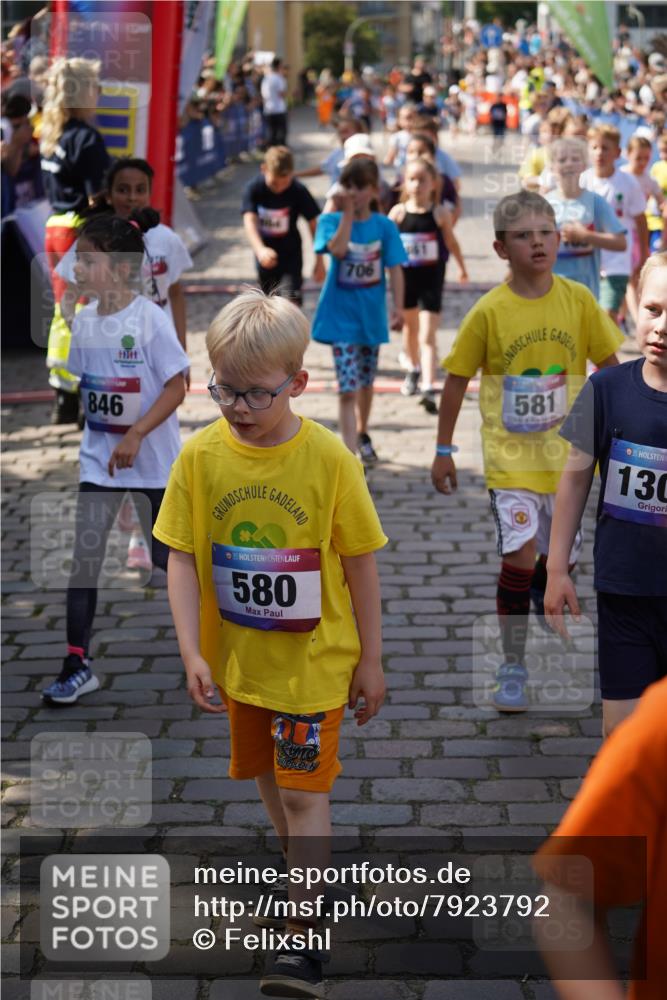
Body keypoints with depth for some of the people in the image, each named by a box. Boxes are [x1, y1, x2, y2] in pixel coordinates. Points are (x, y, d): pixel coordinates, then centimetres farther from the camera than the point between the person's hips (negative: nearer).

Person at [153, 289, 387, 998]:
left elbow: (360, 561, -8)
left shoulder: (328, 457, -16)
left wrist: (370, 660, -4)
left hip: (315, 656, -4)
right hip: (238, 655, 4)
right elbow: (182, 559, -6)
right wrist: (192, 653, -15)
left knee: (304, 791, -2)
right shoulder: (200, 455, -10)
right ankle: (305, 875, 45)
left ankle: (301, 934, 10)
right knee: (270, 779, 20)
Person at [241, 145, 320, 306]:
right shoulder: (254, 188, -20)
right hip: (267, 252, 2)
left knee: (294, 297, -14)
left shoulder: (299, 191, -20)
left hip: (291, 250, -2)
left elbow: (313, 224, -11)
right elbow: (249, 221, -31)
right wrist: (260, 249, -49)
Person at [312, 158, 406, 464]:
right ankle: (350, 453, -14)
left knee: (366, 382, 20)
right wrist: (348, 212, -20)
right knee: (348, 388, -11)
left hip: (372, 315, 3)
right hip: (341, 316, -3)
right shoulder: (331, 220, -5)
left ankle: (362, 435, 43)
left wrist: (398, 307, -11)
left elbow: (394, 269, -3)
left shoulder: (384, 226, -2)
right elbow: (338, 249, -25)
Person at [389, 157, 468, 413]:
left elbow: (451, 241, 6)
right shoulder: (398, 212, -6)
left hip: (431, 278, -3)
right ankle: (414, 369, 47)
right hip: (406, 276, 3)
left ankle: (429, 389, -16)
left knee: (427, 335, -10)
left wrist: (461, 267, 19)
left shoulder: (440, 213, -8)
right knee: (410, 326, 23)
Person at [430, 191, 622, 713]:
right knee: (519, 556, -12)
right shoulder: (489, 311, -9)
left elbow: (610, 366, 5)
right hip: (510, 454, -2)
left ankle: (541, 596, 46)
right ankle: (513, 667, 4)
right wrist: (444, 450, 3)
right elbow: (457, 379, 0)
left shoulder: (578, 299, -4)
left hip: (566, 453, 3)